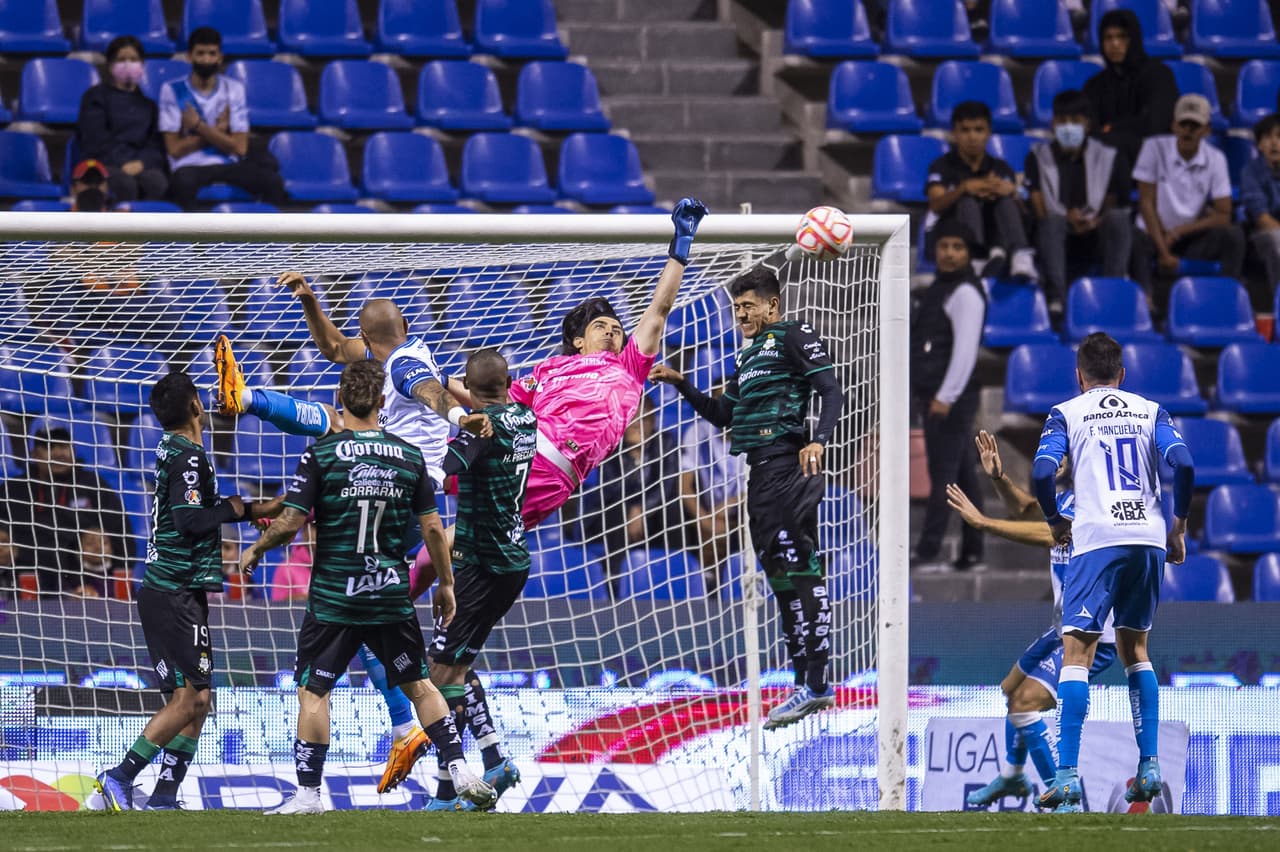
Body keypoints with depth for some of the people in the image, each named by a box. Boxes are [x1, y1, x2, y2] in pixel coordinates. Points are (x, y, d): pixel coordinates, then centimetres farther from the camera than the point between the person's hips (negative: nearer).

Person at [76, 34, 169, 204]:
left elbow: (156, 141, 13)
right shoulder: (96, 96, 17)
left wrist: (141, 162, -11)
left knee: (156, 183, -37)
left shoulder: (147, 99, 25)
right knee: (126, 184, -40)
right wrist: (124, 164, -12)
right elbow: (97, 141, 3)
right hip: (107, 163, -2)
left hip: (143, 163, 2)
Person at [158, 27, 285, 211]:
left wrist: (199, 126, -7)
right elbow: (175, 148, -4)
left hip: (228, 166, 3)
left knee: (272, 181, -25)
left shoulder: (234, 89, 9)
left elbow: (240, 147, 0)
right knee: (183, 182, -40)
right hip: (190, 166, -3)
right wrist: (217, 131, -2)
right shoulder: (172, 91, 2)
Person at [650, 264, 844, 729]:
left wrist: (819, 440, -26)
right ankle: (807, 684, 11)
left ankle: (814, 682, -19)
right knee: (781, 578, 8)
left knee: (800, 569, -15)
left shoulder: (794, 336, 0)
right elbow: (724, 415, 30)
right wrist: (680, 384, 22)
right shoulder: (749, 357, 26)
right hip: (760, 475, 10)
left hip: (789, 467, -10)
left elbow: (832, 391, -11)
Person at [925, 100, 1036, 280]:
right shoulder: (942, 166, 3)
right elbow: (936, 205, -18)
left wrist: (1010, 191, -31)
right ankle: (996, 255, -59)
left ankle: (1020, 256, -47)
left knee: (1006, 200, -21)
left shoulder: (1000, 168, 10)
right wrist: (964, 188, -37)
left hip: (991, 240, 3)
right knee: (968, 201, -30)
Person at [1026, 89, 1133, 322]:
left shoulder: (1109, 158, 5)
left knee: (1118, 217, -30)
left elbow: (1114, 208, 2)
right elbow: (1038, 209, -4)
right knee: (1052, 221, -35)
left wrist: (1092, 223, -19)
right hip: (1057, 240, -1)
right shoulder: (1039, 158, 5)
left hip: (1097, 239, 1)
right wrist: (1069, 219, -23)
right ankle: (1056, 298, -48)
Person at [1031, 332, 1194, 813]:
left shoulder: (1066, 414, 9)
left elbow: (1042, 473, -5)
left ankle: (1068, 774, -19)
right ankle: (1149, 766, 12)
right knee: (1134, 649, 20)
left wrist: (1055, 521, 12)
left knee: (1077, 651, -6)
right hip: (1149, 539, 4)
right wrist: (1178, 526, 11)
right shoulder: (1150, 411, 15)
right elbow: (1182, 465, 0)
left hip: (1097, 539, -4)